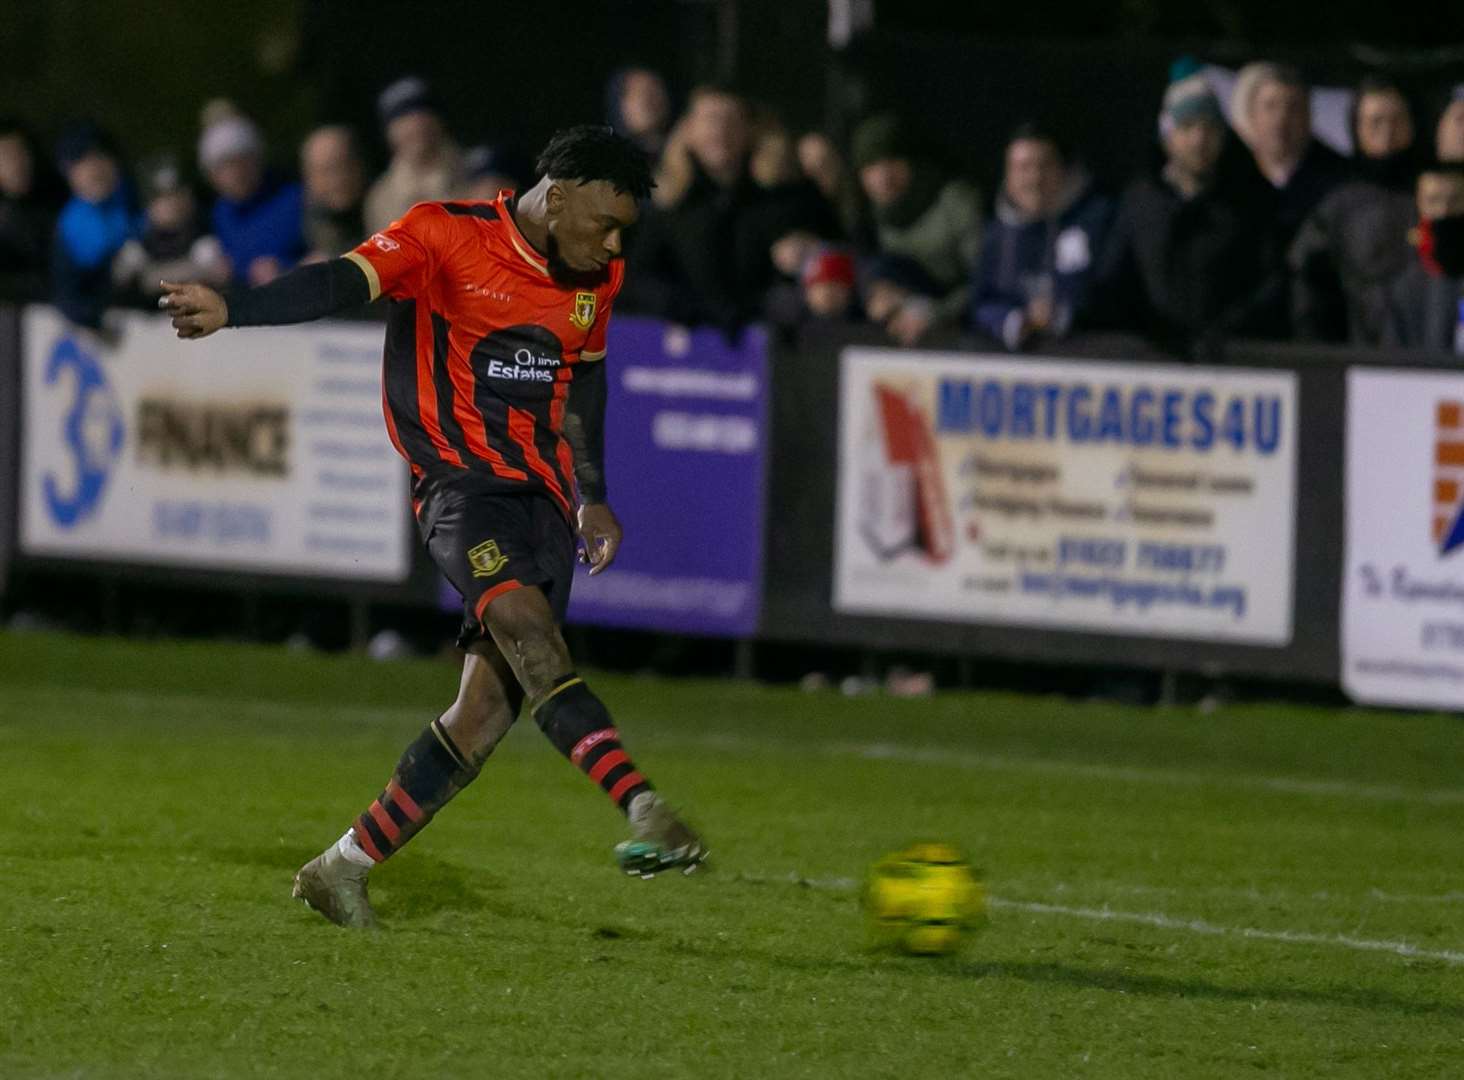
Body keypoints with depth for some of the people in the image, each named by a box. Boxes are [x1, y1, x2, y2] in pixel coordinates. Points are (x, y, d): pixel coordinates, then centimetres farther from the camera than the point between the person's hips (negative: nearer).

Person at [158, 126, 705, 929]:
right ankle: (644, 811, -45)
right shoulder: (448, 236, -7)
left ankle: (343, 870, 6)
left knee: (492, 704, -5)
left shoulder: (597, 279, 13)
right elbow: (344, 282, -20)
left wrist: (592, 496, 30)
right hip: (461, 479, -6)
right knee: (525, 624, -32)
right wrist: (231, 310, -36)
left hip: (543, 496, 6)